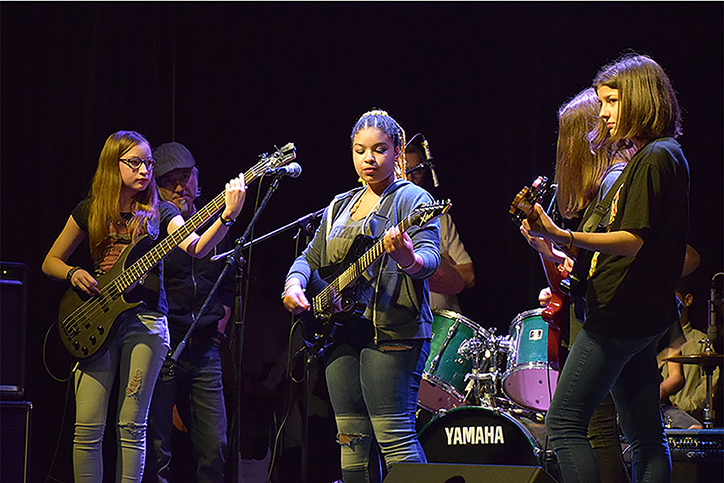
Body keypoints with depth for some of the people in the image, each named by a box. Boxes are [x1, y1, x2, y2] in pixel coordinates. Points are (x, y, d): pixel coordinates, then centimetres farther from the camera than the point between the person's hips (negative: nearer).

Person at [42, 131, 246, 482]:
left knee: (132, 426, -2)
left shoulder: (159, 213, 9)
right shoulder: (90, 211, 10)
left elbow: (196, 248, -10)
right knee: (88, 426, -7)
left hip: (146, 320, 0)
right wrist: (74, 275, -5)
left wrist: (227, 216, -26)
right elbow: (50, 262, 17)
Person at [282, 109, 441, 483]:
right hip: (341, 332, 8)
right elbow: (310, 258, 24)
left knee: (395, 436, -14)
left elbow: (429, 256, -16)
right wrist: (294, 285, 2)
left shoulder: (411, 199, -2)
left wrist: (409, 259, -40)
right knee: (352, 440, 6)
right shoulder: (340, 206, 21)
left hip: (391, 330, -7)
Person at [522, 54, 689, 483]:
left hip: (620, 314, -11)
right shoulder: (663, 155, 18)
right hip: (643, 316, 11)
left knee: (565, 423, -11)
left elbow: (633, 239, -22)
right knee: (647, 437, 9)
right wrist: (577, 264, 20)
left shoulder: (655, 157, -13)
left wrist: (561, 236, -31)